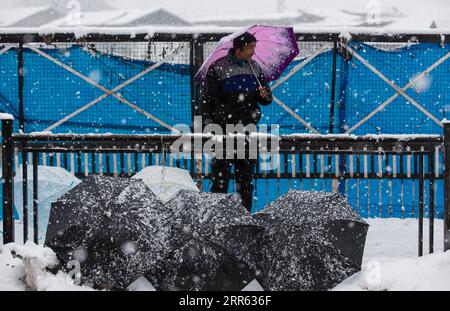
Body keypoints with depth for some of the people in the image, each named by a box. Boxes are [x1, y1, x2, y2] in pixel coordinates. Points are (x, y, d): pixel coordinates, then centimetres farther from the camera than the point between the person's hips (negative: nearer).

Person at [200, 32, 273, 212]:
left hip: (247, 127, 5)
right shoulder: (218, 68, -5)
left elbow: (265, 100, 17)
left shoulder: (254, 68, 10)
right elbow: (206, 100, -4)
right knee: (221, 172, -6)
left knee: (246, 173, 8)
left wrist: (266, 96, -8)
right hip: (224, 129, -5)